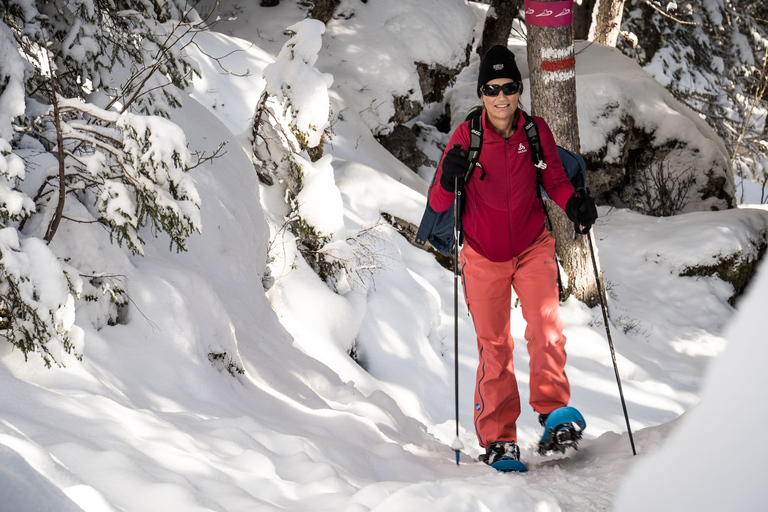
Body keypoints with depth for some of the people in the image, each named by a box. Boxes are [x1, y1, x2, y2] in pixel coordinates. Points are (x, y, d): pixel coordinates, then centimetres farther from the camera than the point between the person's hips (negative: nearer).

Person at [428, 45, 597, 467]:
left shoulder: (536, 131, -5)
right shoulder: (466, 136, -10)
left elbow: (554, 179, 8)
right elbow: (438, 204, -11)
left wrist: (574, 203, -13)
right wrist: (449, 177, -32)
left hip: (532, 248, 1)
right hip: (483, 255, -1)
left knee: (546, 328, -17)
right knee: (494, 345, 1)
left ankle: (552, 408, 1)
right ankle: (498, 436, 9)